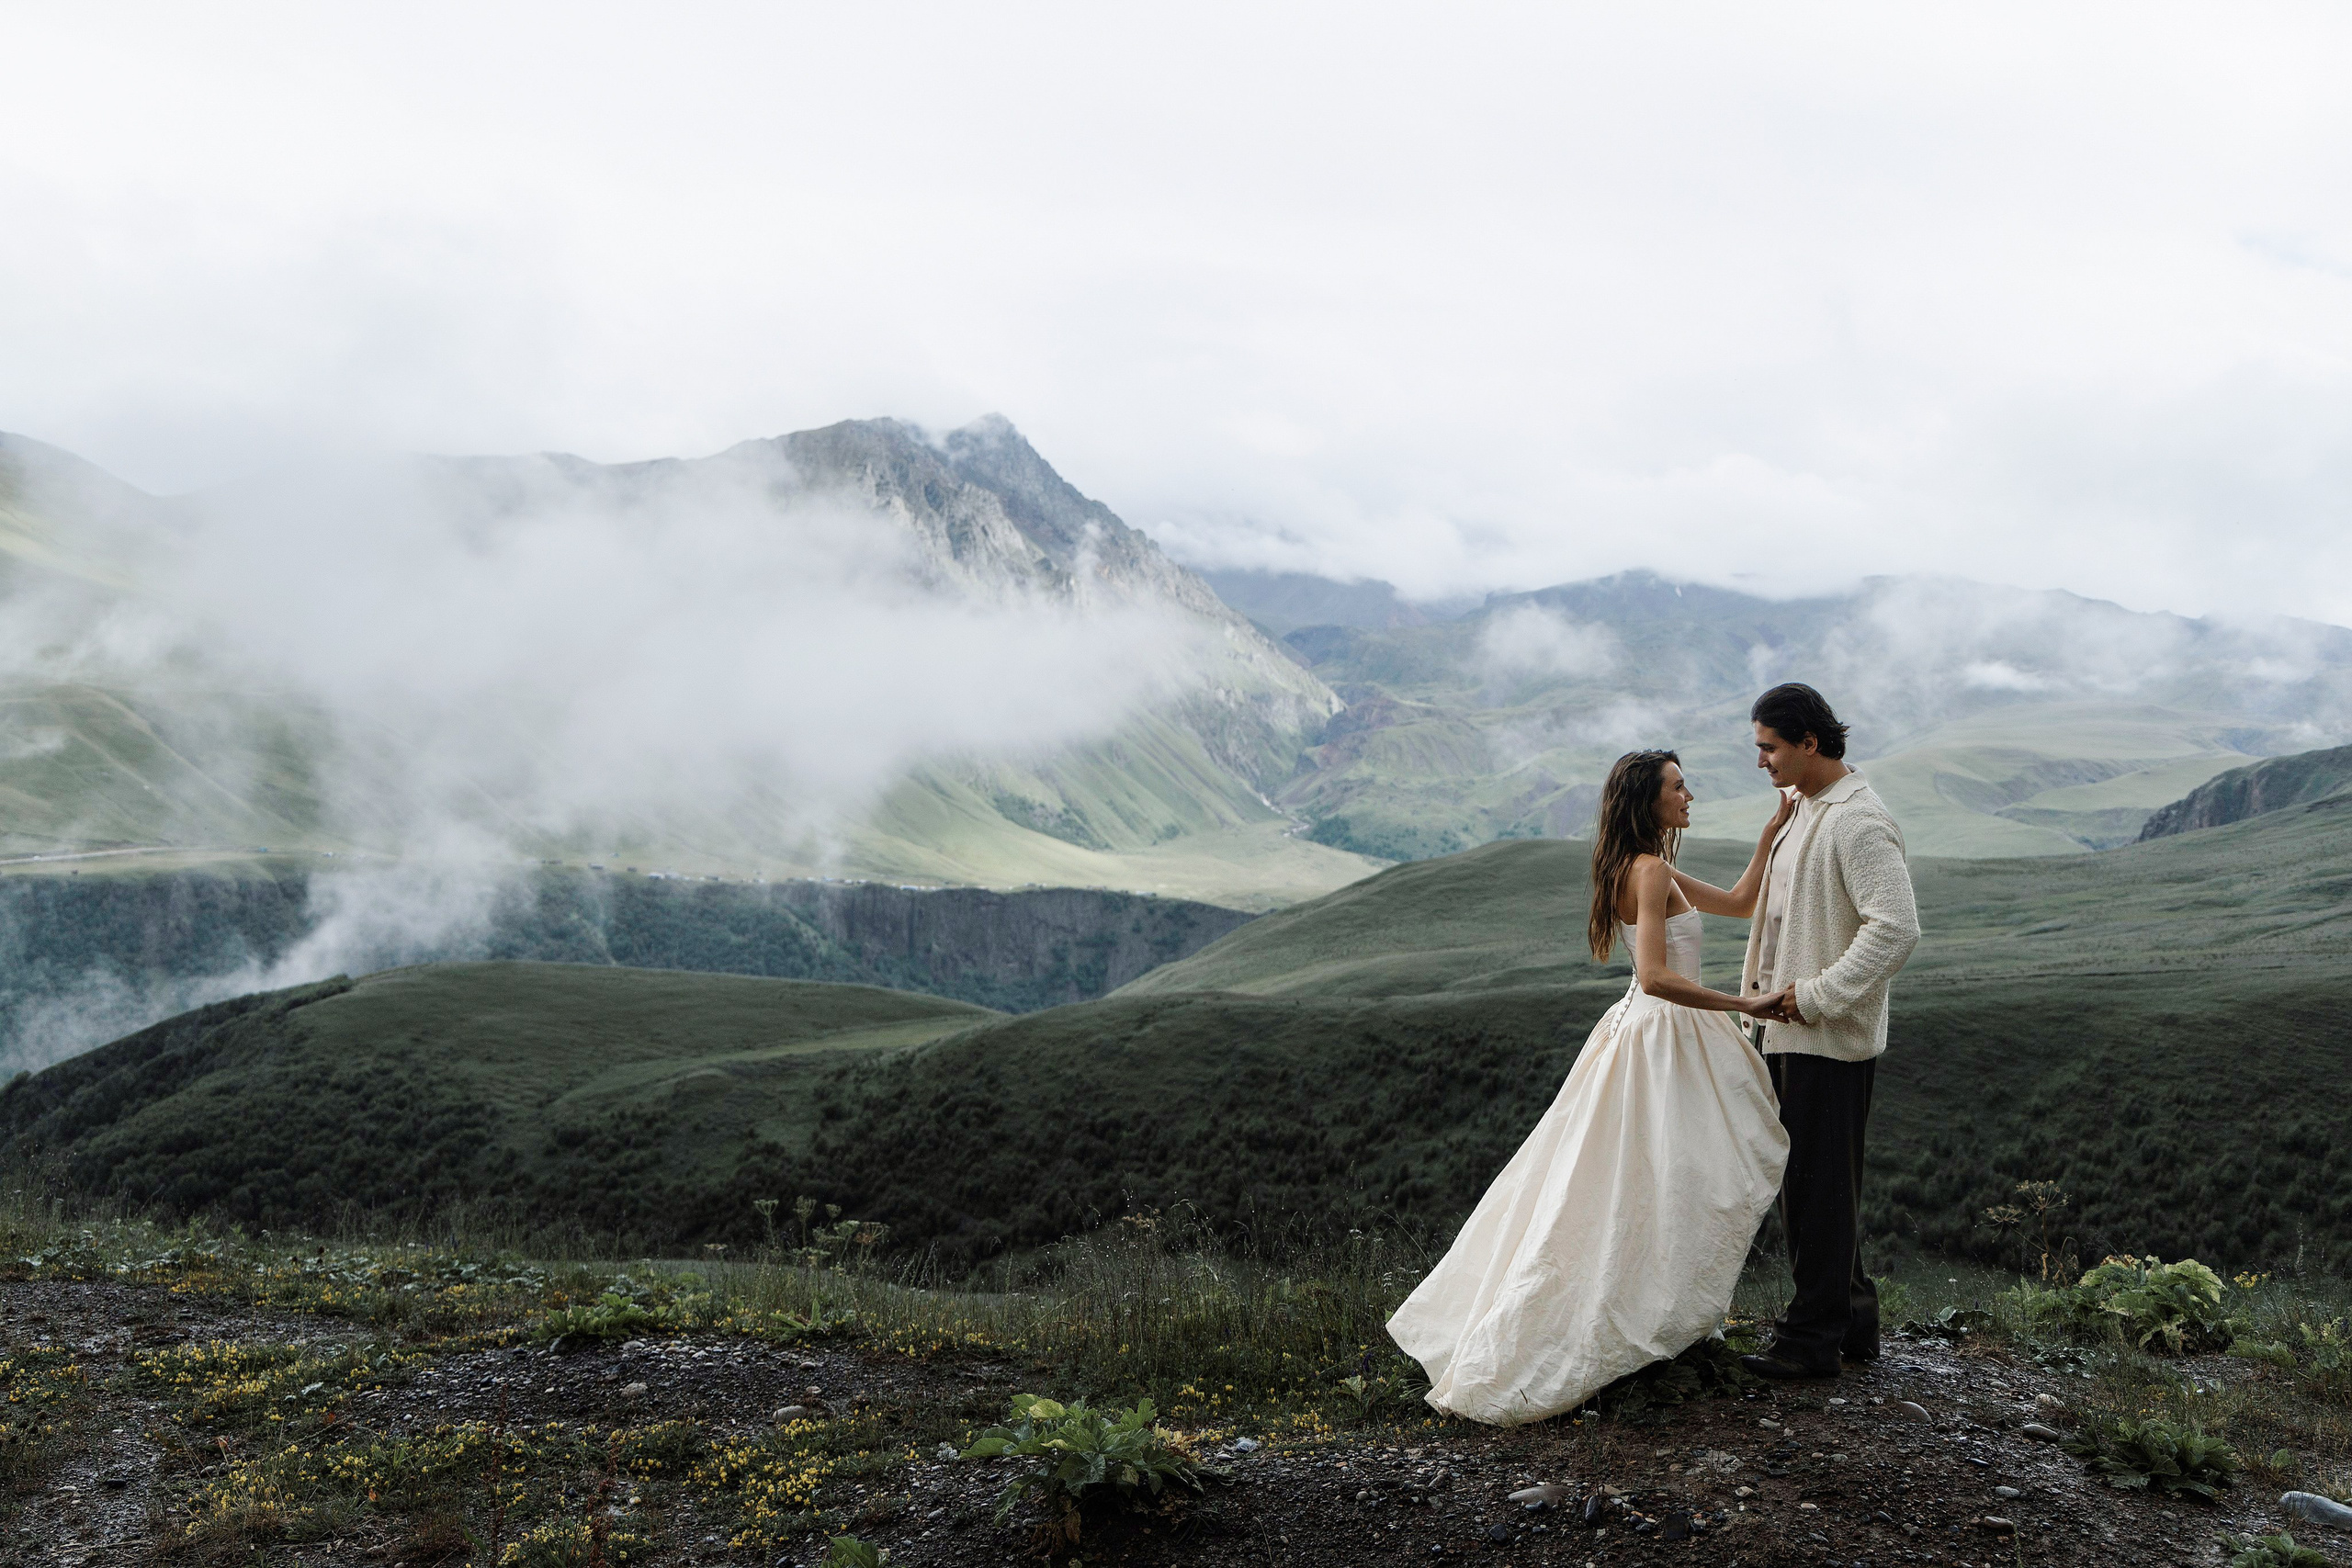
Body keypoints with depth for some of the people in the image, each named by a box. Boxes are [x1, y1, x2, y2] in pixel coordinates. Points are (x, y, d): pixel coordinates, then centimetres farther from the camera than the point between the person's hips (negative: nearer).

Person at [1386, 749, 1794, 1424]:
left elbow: (1737, 901, 24)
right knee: (1657, 1185, -2)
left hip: (1644, 1033, 10)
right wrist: (1743, 1004, -23)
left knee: (1608, 1186, 14)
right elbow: (1656, 977, -27)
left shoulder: (1648, 869, 14)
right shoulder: (1651, 871, -17)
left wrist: (1771, 834, 18)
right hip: (1662, 1036, -10)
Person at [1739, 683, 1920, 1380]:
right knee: (1805, 1180, 16)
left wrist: (1815, 996, -23)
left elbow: (1896, 928, -25)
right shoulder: (1801, 807, 14)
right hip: (1790, 1029, 10)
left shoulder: (1858, 821, -17)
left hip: (1831, 1037, -10)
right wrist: (1766, 991, 15)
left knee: (1818, 1185, -1)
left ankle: (1813, 1337, 10)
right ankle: (1852, 1319, 29)